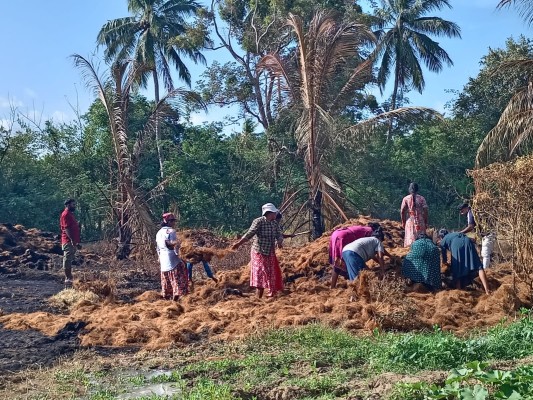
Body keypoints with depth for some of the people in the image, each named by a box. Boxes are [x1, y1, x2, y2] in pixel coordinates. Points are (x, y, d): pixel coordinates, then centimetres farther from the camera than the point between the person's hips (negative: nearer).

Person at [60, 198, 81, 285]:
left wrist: (77, 242, 23)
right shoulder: (66, 214, -12)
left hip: (73, 241, 10)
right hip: (68, 241, -10)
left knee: (70, 260, 13)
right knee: (67, 260, -7)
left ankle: (69, 278, 18)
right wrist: (72, 240, -28)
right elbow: (66, 228, -21)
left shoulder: (70, 214, 19)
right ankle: (67, 279, -6)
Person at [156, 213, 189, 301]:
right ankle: (176, 295, -10)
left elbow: (158, 248, 16)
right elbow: (175, 245, -16)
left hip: (163, 260, 8)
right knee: (177, 277, -4)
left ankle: (167, 297, 20)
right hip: (172, 258, -8)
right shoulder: (171, 231, -11)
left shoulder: (159, 232, 12)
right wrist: (177, 254, -12)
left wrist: (160, 258, 22)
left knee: (166, 279, 15)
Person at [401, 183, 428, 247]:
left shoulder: (406, 199, 1)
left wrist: (403, 222, 7)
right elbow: (425, 211, -2)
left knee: (410, 239, 1)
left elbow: (402, 211, -2)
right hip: (420, 222, 0)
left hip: (410, 222, 0)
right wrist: (426, 222, 5)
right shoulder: (421, 198, 1)